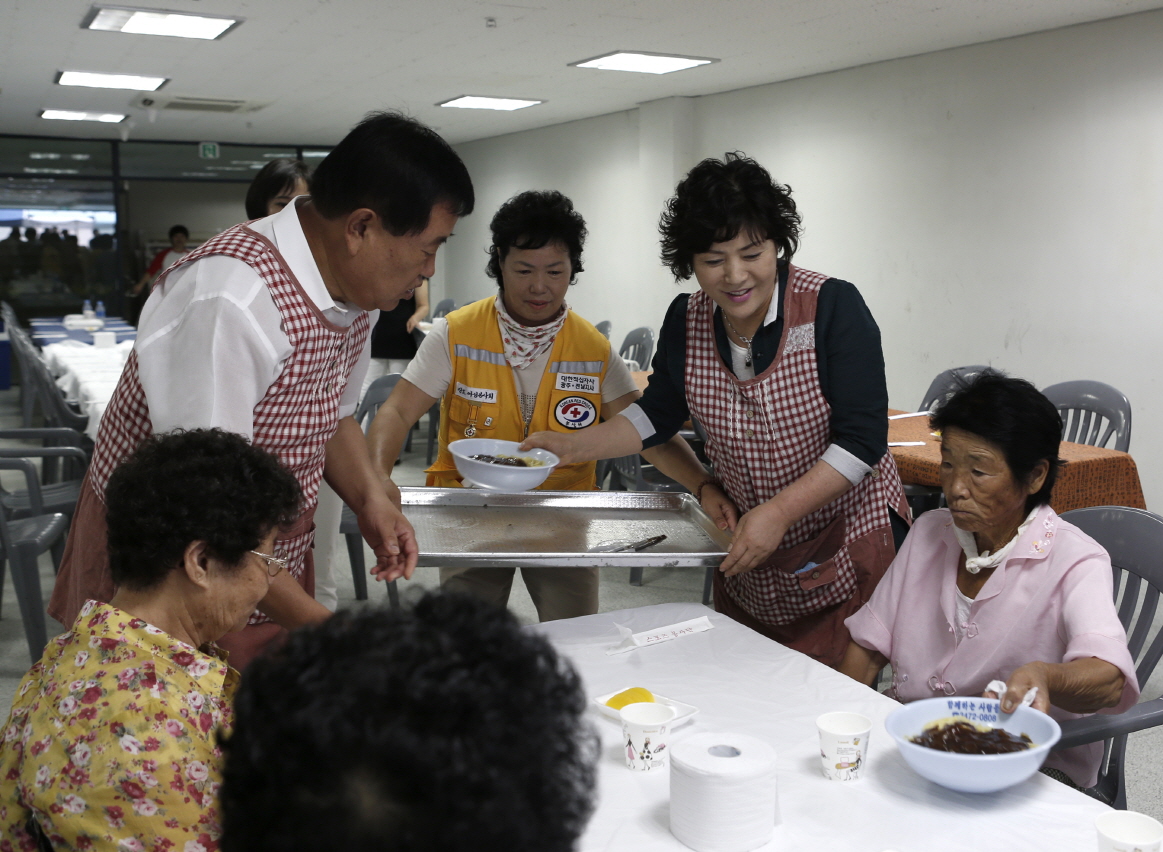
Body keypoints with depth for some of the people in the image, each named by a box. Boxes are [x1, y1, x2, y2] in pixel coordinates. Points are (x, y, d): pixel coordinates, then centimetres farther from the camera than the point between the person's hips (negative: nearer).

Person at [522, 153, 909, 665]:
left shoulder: (832, 307, -17)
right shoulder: (686, 321, -2)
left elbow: (862, 438, -18)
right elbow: (658, 415, 10)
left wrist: (780, 511, -26)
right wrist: (571, 447, -3)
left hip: (850, 543, -4)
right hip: (748, 552, 5)